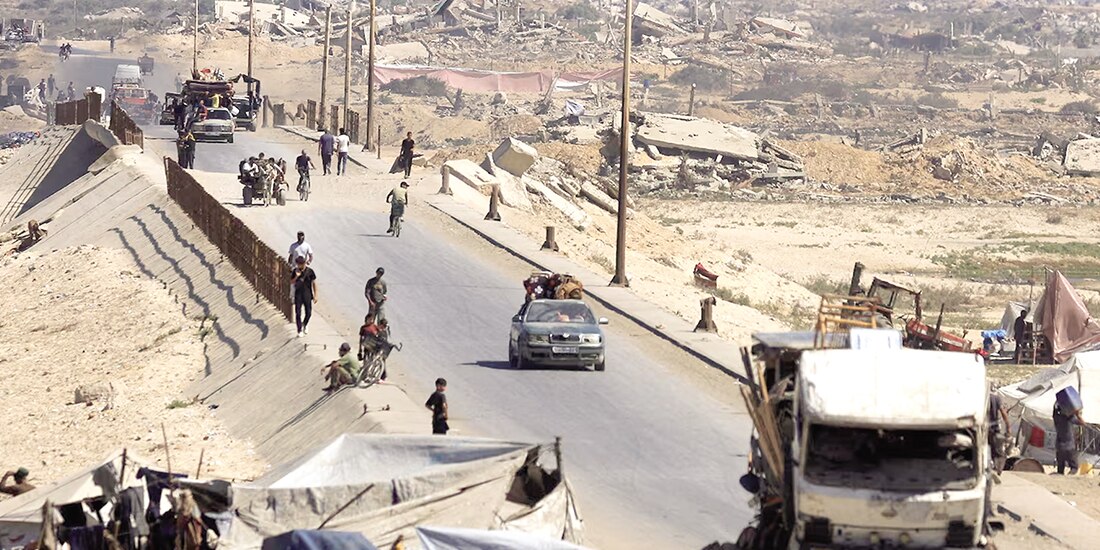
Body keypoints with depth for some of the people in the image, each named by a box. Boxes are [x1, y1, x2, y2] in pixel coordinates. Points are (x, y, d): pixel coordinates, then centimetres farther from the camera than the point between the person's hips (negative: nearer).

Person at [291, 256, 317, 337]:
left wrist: (315, 295, -2)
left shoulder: (309, 271, -7)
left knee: (308, 313, 3)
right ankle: (300, 331, 8)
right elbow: (292, 282, 4)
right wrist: (296, 276, -16)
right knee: (298, 313, -2)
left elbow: (314, 283, -1)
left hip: (307, 295, -1)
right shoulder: (295, 271, -1)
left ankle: (305, 324, 34)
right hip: (298, 295, 1)